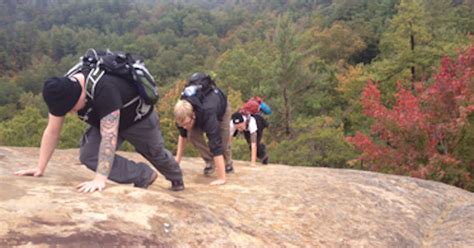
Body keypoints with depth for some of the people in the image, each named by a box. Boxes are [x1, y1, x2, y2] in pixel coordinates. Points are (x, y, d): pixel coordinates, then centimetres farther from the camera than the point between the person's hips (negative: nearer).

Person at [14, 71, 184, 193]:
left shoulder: (104, 89, -45)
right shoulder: (62, 91, -24)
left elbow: (109, 137, -48)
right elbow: (52, 131, -16)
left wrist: (100, 179, -51)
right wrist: (40, 168, -18)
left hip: (139, 118, -5)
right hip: (103, 121, 6)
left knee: (156, 154, 17)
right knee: (88, 155, -15)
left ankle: (177, 180, 50)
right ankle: (144, 176, 1)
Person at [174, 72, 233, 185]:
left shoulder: (207, 114, -50)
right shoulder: (183, 113, -34)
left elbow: (216, 145, -52)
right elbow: (182, 135, -12)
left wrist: (221, 178, -54)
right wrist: (177, 160, -10)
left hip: (221, 106, -4)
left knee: (223, 142, -2)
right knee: (192, 135, -17)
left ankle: (228, 165, 29)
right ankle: (210, 162, 1)